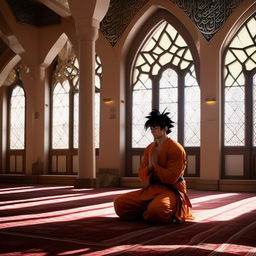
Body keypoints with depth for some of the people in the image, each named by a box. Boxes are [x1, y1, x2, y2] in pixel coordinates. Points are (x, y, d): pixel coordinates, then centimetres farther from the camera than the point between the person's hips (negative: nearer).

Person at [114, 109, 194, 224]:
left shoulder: (176, 149, -9)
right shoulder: (149, 148, 12)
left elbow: (171, 178, -16)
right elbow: (142, 177, 12)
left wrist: (155, 164, -7)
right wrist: (150, 166, -8)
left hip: (172, 190, -6)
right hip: (152, 189, 7)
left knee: (156, 211, -40)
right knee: (119, 202, -10)